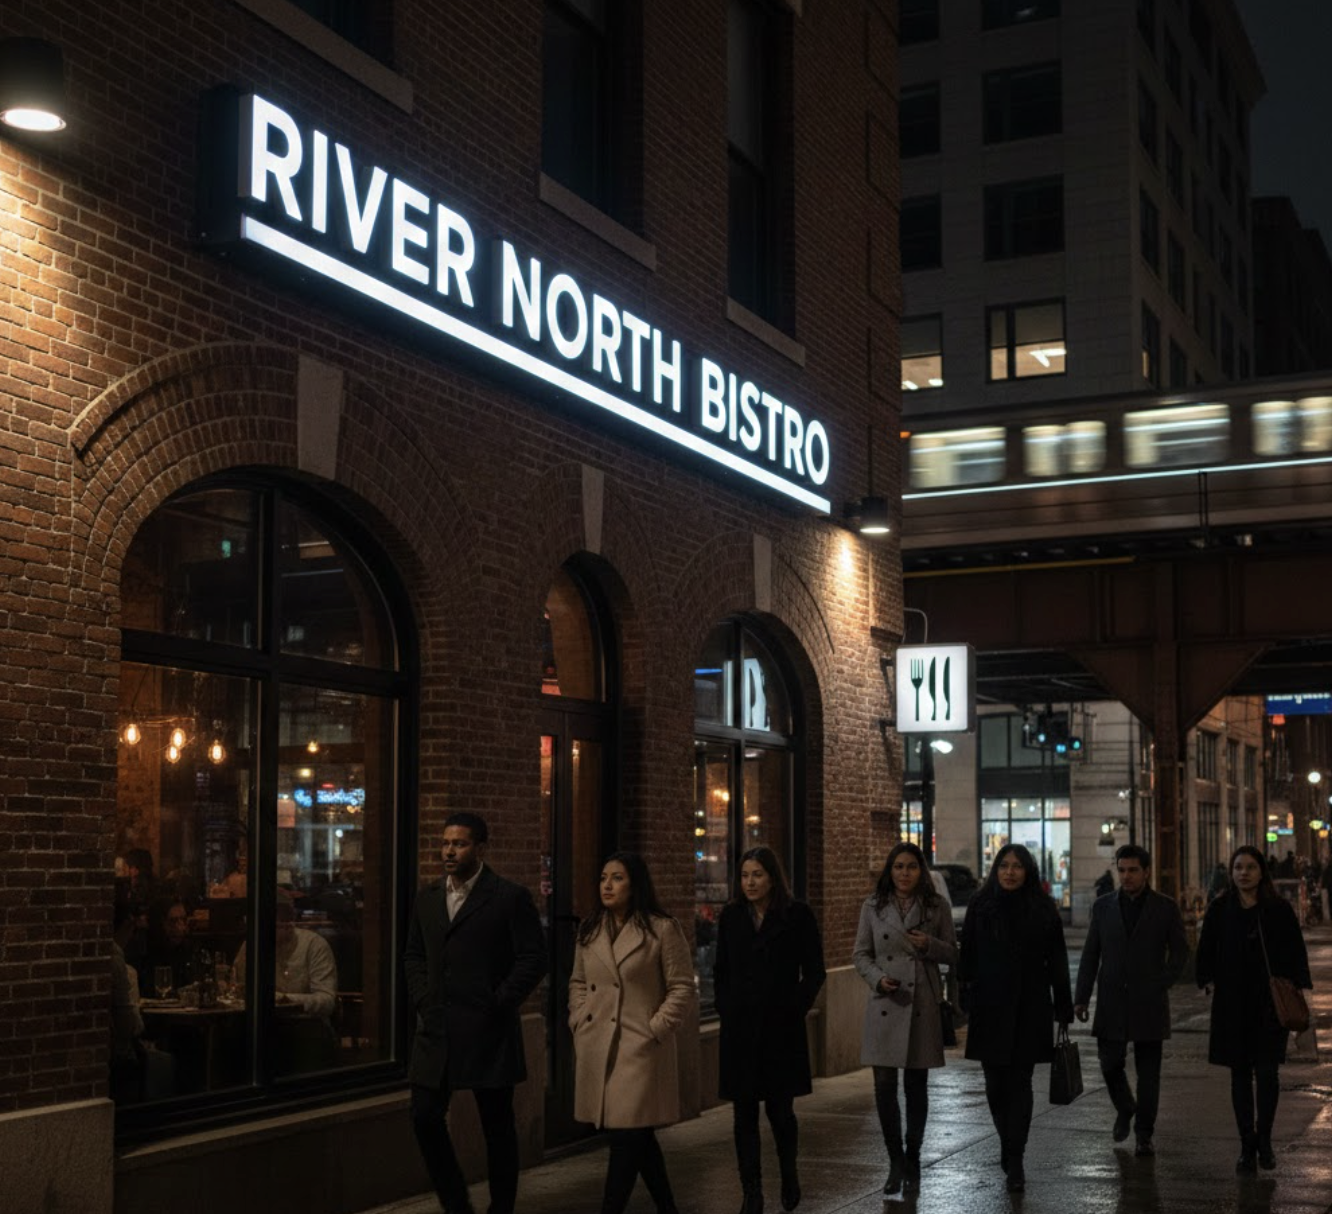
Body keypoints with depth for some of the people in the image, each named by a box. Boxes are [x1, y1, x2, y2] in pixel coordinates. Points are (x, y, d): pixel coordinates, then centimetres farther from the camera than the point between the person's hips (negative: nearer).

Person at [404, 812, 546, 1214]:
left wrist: (498, 1005, -11)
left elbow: (533, 958, -7)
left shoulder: (510, 898, -6)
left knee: (497, 1126, 5)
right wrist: (422, 999, 5)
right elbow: (414, 955, 19)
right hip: (436, 1030, 5)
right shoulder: (427, 898, 11)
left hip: (487, 1032, -5)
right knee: (425, 1117, 1)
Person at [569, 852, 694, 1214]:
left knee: (627, 1136, -7)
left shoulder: (662, 930, -6)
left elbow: (682, 987, -5)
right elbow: (578, 983, 19)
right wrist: (579, 1021, 6)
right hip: (595, 1047, 5)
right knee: (637, 1137, 14)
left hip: (639, 1047, -5)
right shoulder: (589, 929, 10)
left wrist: (655, 1029, -11)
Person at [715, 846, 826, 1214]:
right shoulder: (731, 917, 7)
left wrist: (794, 1008, -5)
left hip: (781, 1028, -3)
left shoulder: (797, 916, -2)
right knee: (744, 1112, 2)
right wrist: (725, 1008, 5)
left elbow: (814, 972, 0)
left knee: (780, 1108, 1)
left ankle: (789, 1174, 28)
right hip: (739, 1028, 3)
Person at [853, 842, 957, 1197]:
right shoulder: (873, 907, 4)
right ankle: (895, 1161, 14)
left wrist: (930, 945, -13)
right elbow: (860, 954, 7)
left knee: (916, 1086, 6)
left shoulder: (937, 907, 2)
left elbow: (952, 953, 7)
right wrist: (878, 978, -11)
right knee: (884, 1086, -3)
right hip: (885, 1006, 0)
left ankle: (912, 1161, 21)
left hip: (922, 1006, 0)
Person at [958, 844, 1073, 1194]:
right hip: (990, 1009, 1)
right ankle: (1009, 1142, 32)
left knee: (1019, 1083, -2)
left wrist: (1063, 1009, 1)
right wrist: (963, 1003, -1)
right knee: (995, 1083, 7)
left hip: (1029, 1010, -1)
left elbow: (1057, 963, 2)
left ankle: (1014, 1161, 3)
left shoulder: (1043, 910, 0)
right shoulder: (980, 907, 1)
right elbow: (966, 958, 3)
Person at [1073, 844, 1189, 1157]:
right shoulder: (1104, 906, 7)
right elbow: (1090, 954, 8)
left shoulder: (1165, 908, 2)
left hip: (1148, 1003, -2)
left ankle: (1144, 1135, 11)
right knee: (1110, 1063, 2)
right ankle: (1124, 1110, 30)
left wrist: (1160, 985, -4)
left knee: (1148, 1073, 1)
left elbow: (1180, 951, 6)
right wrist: (1081, 997, 3)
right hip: (1111, 1002, 2)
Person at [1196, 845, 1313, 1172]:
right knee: (1240, 1075, 5)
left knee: (1266, 1073, -1)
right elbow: (1206, 952, 8)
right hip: (1232, 1005, 1)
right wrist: (1210, 982, -5)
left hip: (1271, 1005, -1)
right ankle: (1247, 1147, 12)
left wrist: (1299, 990, -9)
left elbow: (1295, 952, 1)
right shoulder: (1219, 911, 3)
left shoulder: (1279, 910, -1)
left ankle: (1264, 1142, 18)